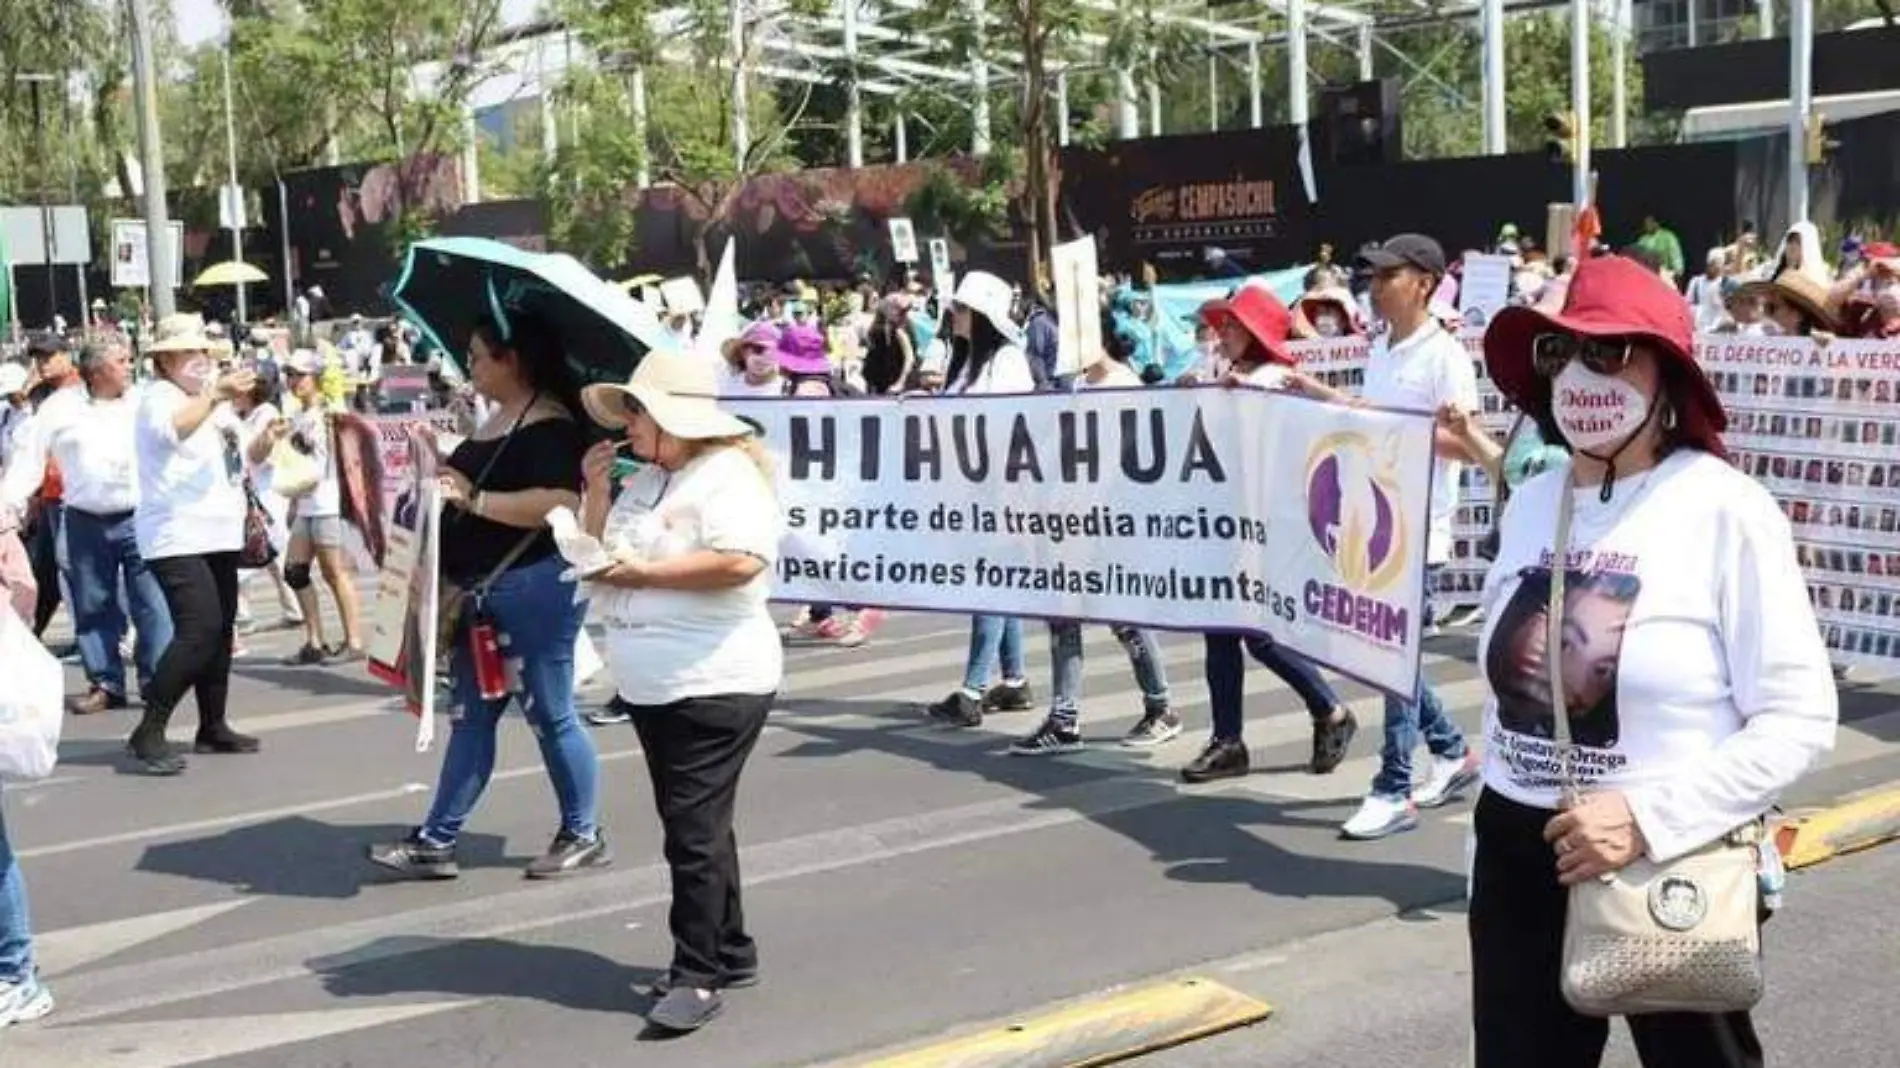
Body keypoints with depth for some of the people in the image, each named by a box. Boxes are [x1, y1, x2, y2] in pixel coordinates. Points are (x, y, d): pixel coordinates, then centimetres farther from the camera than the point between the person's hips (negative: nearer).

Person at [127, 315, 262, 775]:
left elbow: (238, 460, 32)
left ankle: (213, 727, 21)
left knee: (220, 630, 10)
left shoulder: (213, 400, 20)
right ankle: (148, 733, -14)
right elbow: (175, 427, -31)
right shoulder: (158, 397, -7)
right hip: (177, 538, -9)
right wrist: (216, 394, -41)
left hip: (219, 535, 9)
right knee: (198, 629, -19)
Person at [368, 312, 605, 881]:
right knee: (470, 716, 10)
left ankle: (583, 835, 16)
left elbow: (561, 504, -26)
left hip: (534, 587, -9)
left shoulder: (548, 424, -14)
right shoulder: (496, 420, 14)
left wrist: (472, 498, -24)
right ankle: (436, 841, 14)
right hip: (479, 591, 9)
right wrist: (446, 478, 10)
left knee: (549, 715, 2)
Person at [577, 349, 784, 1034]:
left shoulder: (727, 475, -14)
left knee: (694, 833, -7)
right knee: (693, 828, 16)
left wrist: (645, 573, -22)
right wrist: (597, 494, 3)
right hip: (653, 687, 10)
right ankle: (730, 953, 27)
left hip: (714, 686, -9)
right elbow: (601, 551, 19)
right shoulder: (647, 479, 14)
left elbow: (740, 561, -29)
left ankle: (698, 975, 1)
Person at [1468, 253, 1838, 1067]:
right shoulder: (1532, 502, 5)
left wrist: (1648, 816, -23)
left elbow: (1800, 716, -15)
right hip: (1521, 860, 5)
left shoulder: (1724, 509, -13)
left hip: (1677, 868, -5)